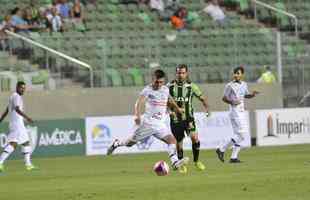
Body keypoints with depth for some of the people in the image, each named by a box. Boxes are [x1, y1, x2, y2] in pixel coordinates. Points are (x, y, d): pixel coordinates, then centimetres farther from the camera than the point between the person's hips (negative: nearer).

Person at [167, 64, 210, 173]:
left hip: (188, 118, 0)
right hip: (175, 119, 0)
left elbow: (202, 98, 5)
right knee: (179, 143, 3)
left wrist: (206, 108, -13)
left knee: (194, 138, -19)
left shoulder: (191, 86, -1)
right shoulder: (170, 86, -2)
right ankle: (181, 165, 22)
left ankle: (196, 161, 1)